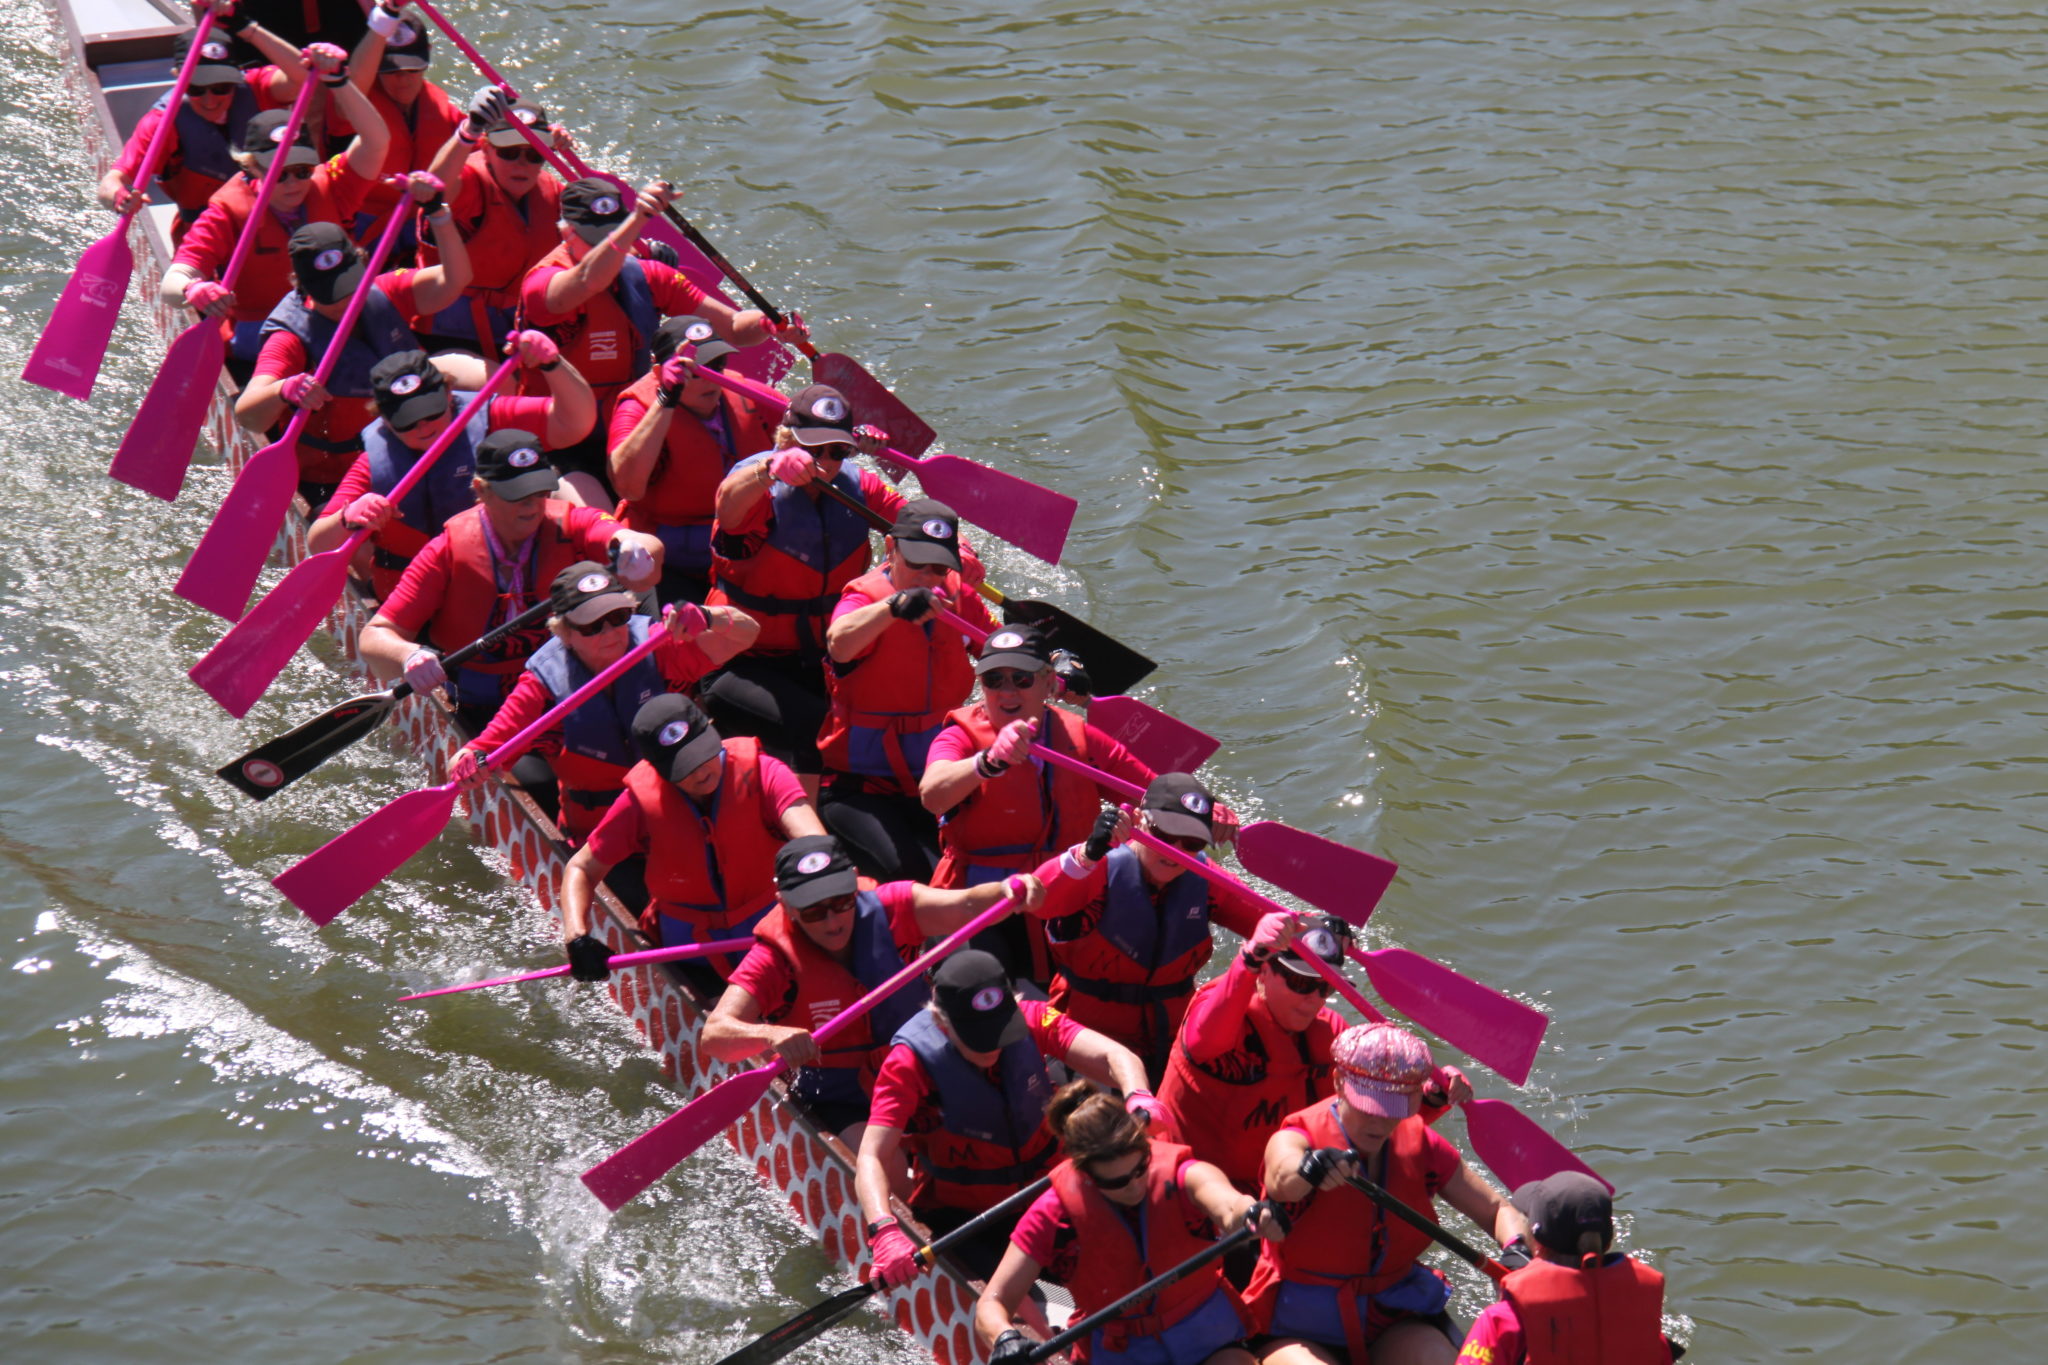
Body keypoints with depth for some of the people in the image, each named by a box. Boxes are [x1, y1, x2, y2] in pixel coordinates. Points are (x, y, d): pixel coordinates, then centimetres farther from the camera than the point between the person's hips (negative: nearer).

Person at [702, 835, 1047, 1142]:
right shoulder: (773, 960, -14)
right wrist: (770, 1036, -47)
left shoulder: (888, 910, -7)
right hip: (839, 1103, -3)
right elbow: (714, 1035, -25)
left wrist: (1007, 891, -45)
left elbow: (964, 906, -21)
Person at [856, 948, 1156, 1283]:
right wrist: (884, 1231, -46)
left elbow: (1111, 1055, -24)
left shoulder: (1030, 1020, -11)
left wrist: (1138, 1098, -48)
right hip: (958, 1215, -3)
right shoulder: (909, 1063, -18)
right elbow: (872, 1158, -26)